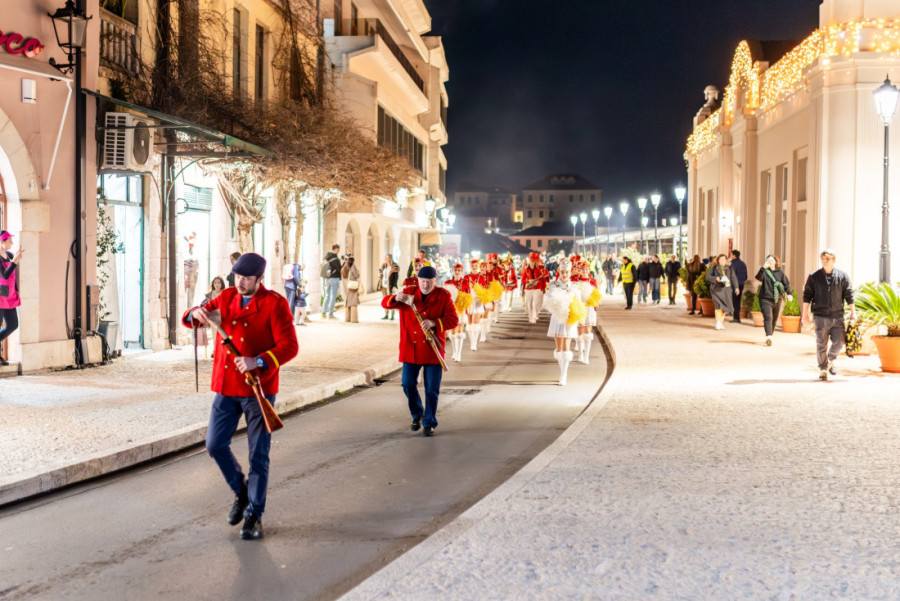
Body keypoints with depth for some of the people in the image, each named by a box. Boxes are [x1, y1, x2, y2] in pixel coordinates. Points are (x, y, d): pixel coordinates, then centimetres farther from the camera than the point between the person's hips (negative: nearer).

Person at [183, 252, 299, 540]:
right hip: (226, 387, 5)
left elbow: (289, 346, -14)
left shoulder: (275, 303, -8)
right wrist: (196, 314, -15)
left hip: (259, 389, -5)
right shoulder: (226, 298, 8)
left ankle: (254, 515, 9)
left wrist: (258, 362, -28)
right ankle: (241, 491, 31)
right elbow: (188, 318, 10)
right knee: (215, 445, 7)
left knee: (259, 455, -1)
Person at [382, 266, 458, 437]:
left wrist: (434, 323, -26)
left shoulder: (444, 296, -3)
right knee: (408, 383, 0)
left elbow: (453, 320, -9)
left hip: (433, 350, -2)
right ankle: (417, 415, 26)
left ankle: (429, 423, 13)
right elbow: (385, 303, -4)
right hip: (411, 349, 2)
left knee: (432, 389, 0)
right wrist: (396, 298, -27)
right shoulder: (409, 293, 3)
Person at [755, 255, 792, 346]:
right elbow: (758, 277, -22)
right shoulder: (764, 271, -2)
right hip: (765, 299, -4)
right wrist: (763, 268, -35)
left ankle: (770, 336, 26)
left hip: (776, 299, 4)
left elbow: (786, 283, 8)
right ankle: (768, 336, -28)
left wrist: (789, 293, -6)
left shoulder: (780, 273, 8)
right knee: (768, 317, -17)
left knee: (774, 318, 11)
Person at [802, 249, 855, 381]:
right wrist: (805, 313, 2)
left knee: (839, 342, -2)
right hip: (820, 316, -1)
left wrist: (853, 313, 6)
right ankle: (823, 368, 12)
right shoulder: (814, 277, 3)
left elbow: (849, 295, 8)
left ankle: (830, 361, 26)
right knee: (821, 344, 0)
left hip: (837, 316, 1)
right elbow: (807, 295, 6)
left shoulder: (842, 276, 4)